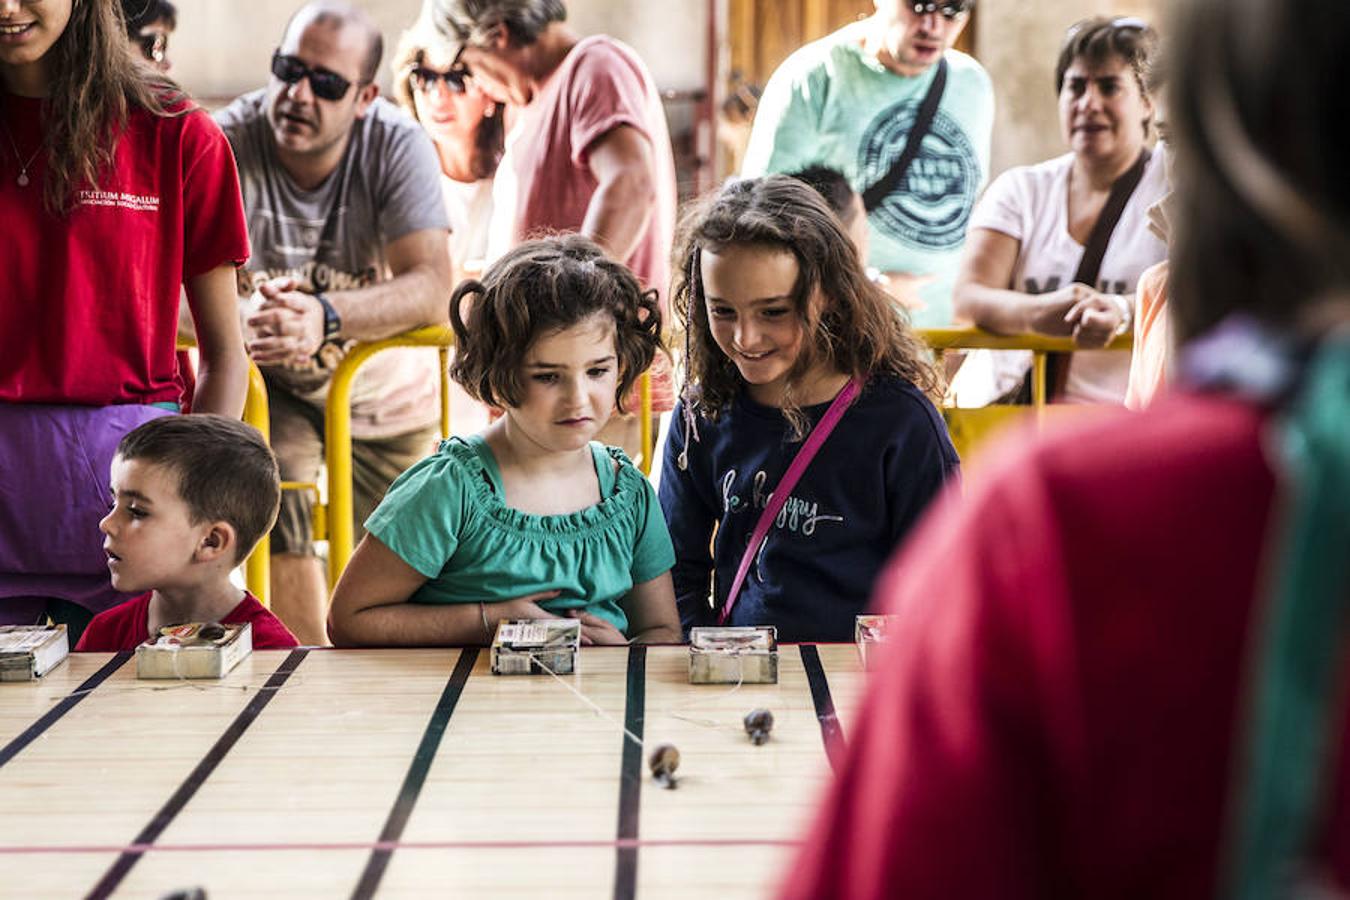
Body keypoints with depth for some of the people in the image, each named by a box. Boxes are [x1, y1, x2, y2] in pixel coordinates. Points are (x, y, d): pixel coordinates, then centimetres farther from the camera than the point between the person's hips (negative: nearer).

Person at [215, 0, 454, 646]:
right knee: (278, 502, -28)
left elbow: (431, 289, -32)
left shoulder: (397, 145, -21)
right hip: (266, 382, -1)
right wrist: (245, 319, -52)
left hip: (386, 385, 2)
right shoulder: (227, 143, -23)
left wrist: (325, 317, -49)